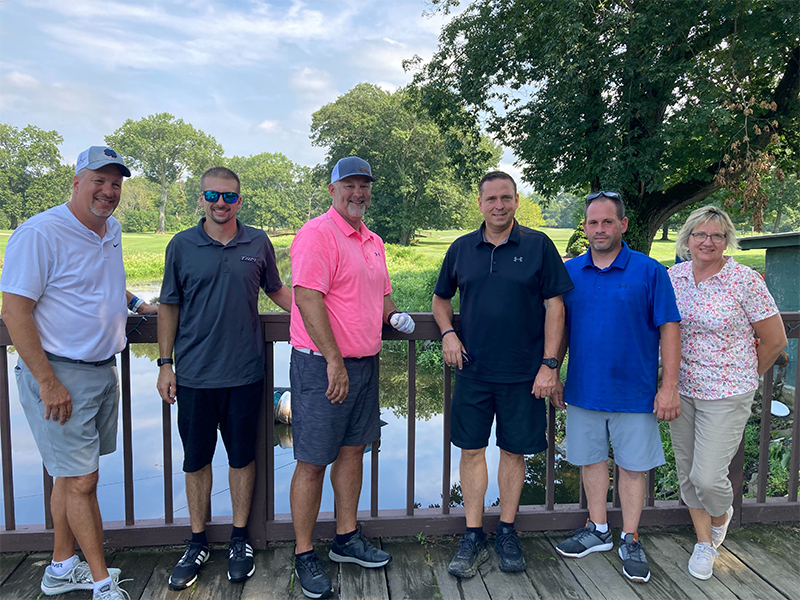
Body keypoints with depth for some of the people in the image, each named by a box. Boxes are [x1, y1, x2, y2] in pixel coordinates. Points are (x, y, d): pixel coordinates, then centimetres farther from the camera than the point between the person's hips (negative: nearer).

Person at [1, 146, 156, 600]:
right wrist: (48, 383, -19)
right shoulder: (40, 233, -15)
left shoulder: (112, 230, 10)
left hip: (104, 371, 8)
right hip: (59, 375, -8)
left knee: (74, 475, 17)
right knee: (80, 481, 0)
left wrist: (135, 303, 18)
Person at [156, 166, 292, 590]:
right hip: (194, 375, 0)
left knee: (242, 456, 10)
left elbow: (277, 291, 15)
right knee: (196, 459, 11)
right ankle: (197, 543, 29)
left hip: (245, 372, 0)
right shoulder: (182, 246, 1)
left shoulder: (258, 244, 3)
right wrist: (164, 364, 2)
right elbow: (169, 307, 5)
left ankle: (240, 539, 28)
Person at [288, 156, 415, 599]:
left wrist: (394, 315, 5)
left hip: (364, 363, 8)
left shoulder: (373, 241, 15)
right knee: (313, 462, 1)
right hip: (323, 366, -8)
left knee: (353, 450, 17)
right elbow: (308, 298, -22)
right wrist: (334, 361, -25)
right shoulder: (317, 234, -12)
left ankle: (347, 538, 32)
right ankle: (304, 555, 17)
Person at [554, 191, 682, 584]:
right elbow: (559, 328, 10)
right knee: (591, 459, 14)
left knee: (632, 465, 8)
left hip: (634, 390, -3)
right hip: (583, 388, 3)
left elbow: (668, 329, -6)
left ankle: (630, 541, 26)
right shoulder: (569, 272, 3)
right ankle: (597, 531, 32)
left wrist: (670, 386, -10)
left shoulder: (649, 271, -6)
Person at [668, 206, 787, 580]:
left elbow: (775, 340, -5)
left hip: (726, 394, -4)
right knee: (687, 472, 12)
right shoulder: (673, 276, 1)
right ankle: (704, 542, 34)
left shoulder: (745, 280, -12)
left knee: (707, 477, -5)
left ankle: (721, 514, 32)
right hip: (682, 391, 4)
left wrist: (745, 377, 5)